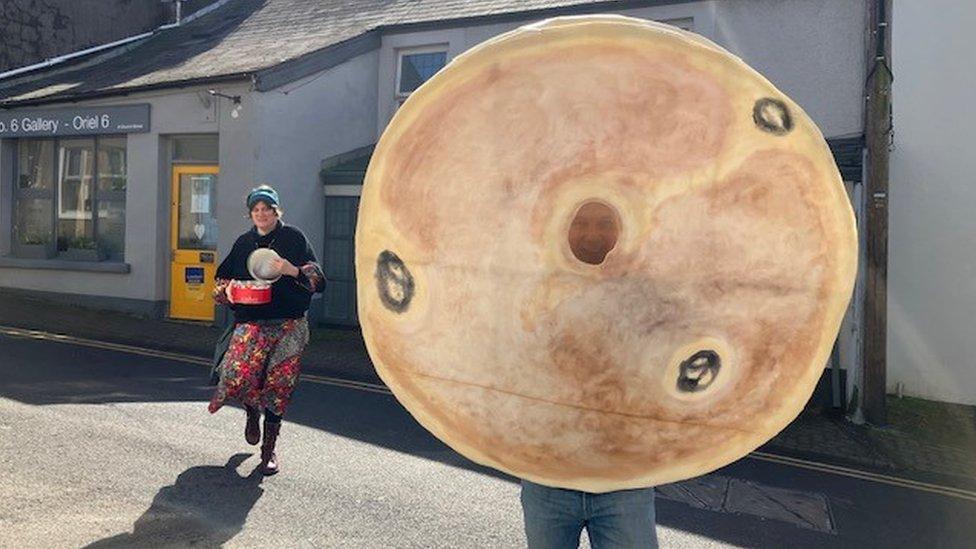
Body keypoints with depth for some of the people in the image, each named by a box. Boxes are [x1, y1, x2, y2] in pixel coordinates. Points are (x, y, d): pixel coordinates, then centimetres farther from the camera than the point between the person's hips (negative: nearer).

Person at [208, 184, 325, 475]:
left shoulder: (293, 238, 3)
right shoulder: (243, 243, 13)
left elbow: (317, 278, -1)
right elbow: (222, 277, 22)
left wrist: (293, 271, -20)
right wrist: (229, 290, 0)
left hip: (288, 324, -2)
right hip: (250, 322, 2)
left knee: (278, 385, -1)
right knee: (238, 375, -16)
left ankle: (269, 448, 17)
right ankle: (252, 413, 21)